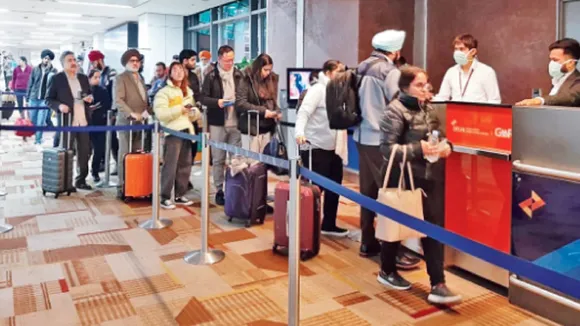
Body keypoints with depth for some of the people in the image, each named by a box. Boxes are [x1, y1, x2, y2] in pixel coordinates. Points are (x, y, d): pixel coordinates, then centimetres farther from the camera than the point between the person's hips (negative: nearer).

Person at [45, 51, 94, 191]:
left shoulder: (83, 78, 13)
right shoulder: (56, 79, -1)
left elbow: (89, 95, 23)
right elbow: (48, 99, -2)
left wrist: (90, 98, 0)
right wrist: (59, 105, -20)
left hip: (83, 121, 5)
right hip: (67, 121, -4)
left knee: (85, 152, 6)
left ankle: (81, 180, 17)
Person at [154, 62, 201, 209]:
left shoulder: (188, 92, 19)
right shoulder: (164, 92, -3)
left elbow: (193, 115, 26)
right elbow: (160, 114, -15)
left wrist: (194, 112, 2)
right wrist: (180, 109, -19)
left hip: (186, 131, 7)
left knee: (185, 165, 7)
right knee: (170, 165, -8)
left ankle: (180, 195, 18)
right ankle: (165, 197, -1)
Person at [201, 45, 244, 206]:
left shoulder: (238, 74, 7)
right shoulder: (211, 75, -3)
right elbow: (203, 98, -4)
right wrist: (217, 102, -20)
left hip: (235, 122, 3)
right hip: (217, 123, -3)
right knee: (218, 159, 5)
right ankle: (219, 190, 15)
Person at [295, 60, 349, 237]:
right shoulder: (318, 90, -10)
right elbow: (303, 112, -22)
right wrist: (299, 132, -37)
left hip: (333, 148, 9)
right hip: (316, 148, -8)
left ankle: (328, 225, 27)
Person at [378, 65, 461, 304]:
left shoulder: (428, 109, 11)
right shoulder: (395, 111, -11)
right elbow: (387, 148, -17)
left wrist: (445, 146, -1)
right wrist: (418, 150, -26)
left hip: (430, 178, 7)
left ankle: (437, 285, 8)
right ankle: (387, 271, 32)